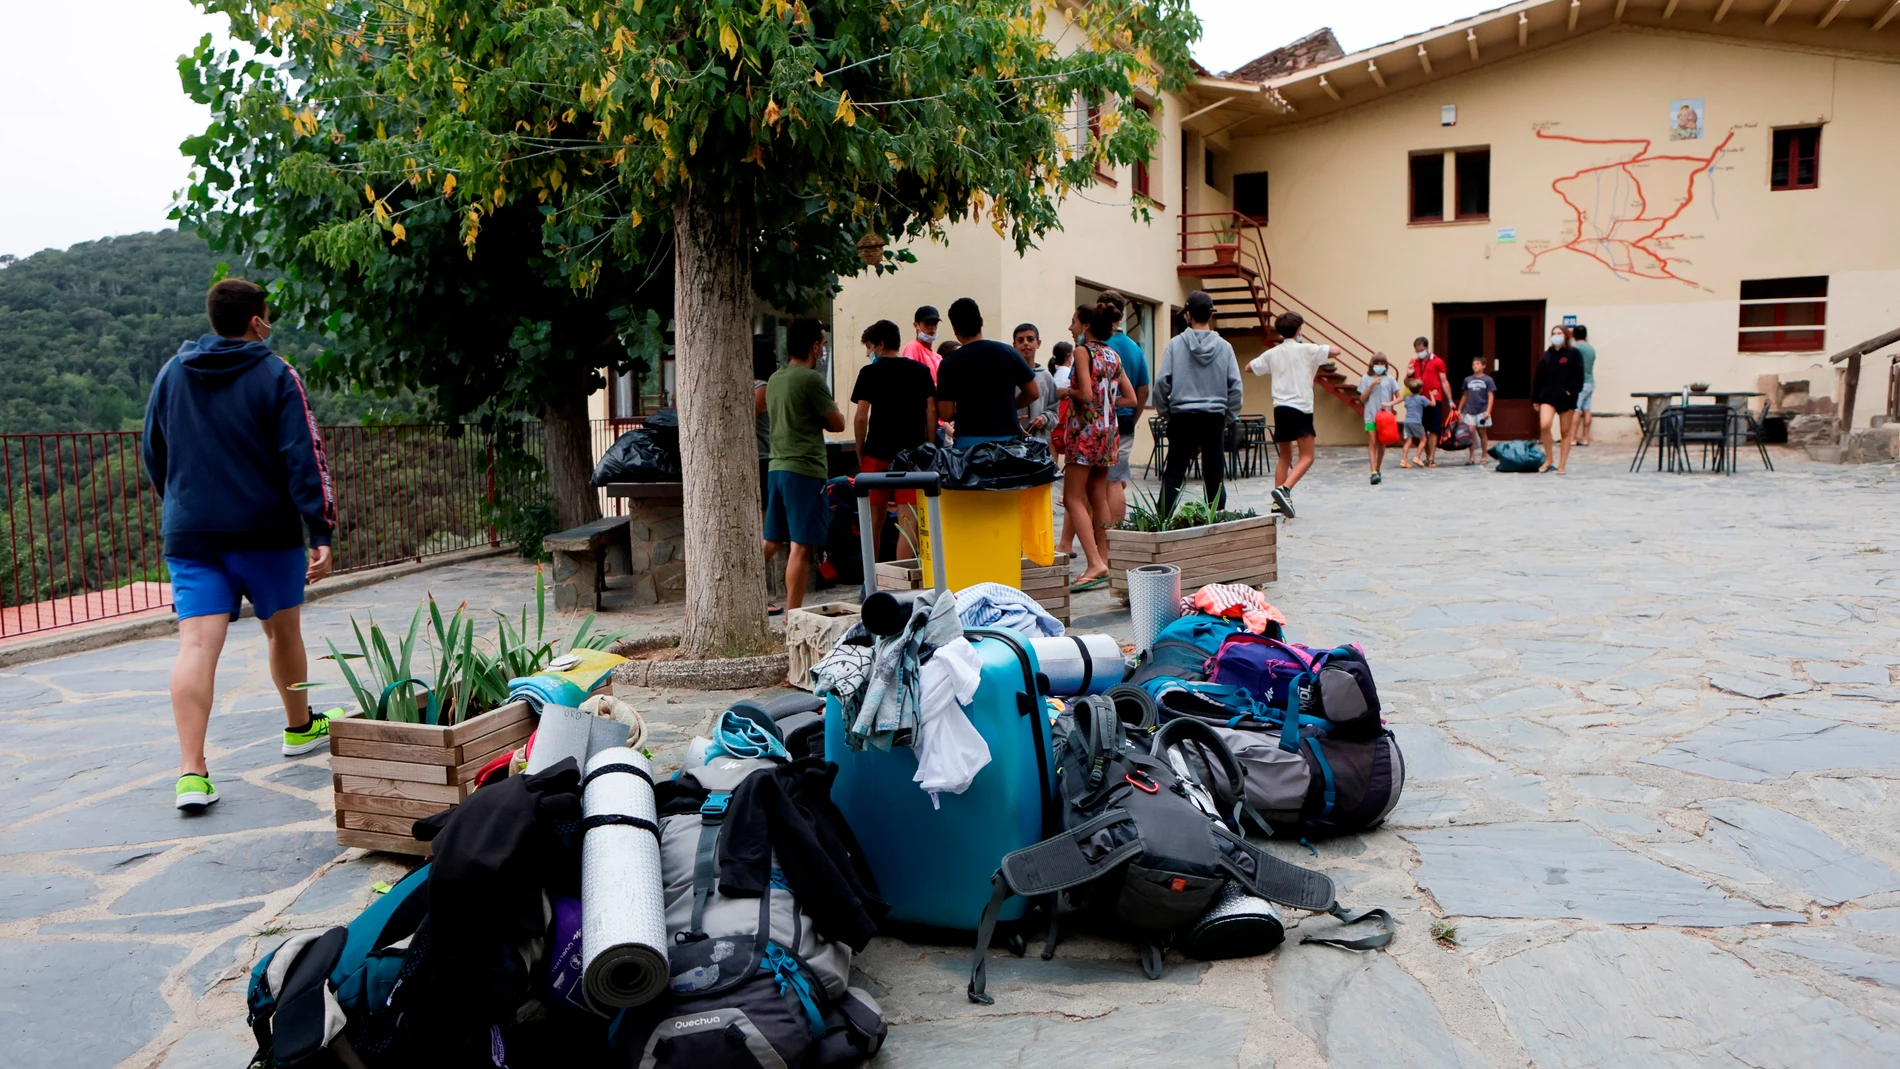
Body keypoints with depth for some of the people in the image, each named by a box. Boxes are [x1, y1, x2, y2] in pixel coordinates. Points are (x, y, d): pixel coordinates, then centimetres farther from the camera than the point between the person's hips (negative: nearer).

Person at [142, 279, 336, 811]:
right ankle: (300, 728, 36)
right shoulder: (276, 375, -5)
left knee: (196, 645, -6)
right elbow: (305, 458, -13)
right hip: (267, 531, -3)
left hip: (189, 533, 3)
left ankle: (191, 772, -17)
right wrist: (321, 533, -13)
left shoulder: (171, 374, 9)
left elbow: (152, 455, 19)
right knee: (284, 631, 17)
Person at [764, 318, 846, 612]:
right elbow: (837, 424, -6)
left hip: (777, 466, 9)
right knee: (802, 547, -7)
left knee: (771, 542, 17)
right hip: (805, 469, -9)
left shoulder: (775, 378, 14)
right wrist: (829, 413, 13)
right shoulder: (811, 379, -11)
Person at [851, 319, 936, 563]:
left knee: (874, 520, 9)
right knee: (909, 520, -1)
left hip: (878, 452, -1)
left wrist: (859, 452, 3)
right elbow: (932, 410, 3)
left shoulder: (869, 372, -2)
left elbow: (861, 416, -6)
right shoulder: (921, 370, 6)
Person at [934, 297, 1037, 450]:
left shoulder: (949, 364, -7)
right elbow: (1033, 393, 6)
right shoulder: (1008, 353, 1)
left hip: (969, 443, -2)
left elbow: (946, 414, -8)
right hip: (1008, 439, 2)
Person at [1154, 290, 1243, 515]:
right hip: (1214, 417, 1)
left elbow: (1161, 381, -7)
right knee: (1214, 476, 9)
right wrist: (1229, 417, 10)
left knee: (1173, 475, 3)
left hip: (1182, 416, -1)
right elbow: (1235, 385, 0)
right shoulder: (1224, 346, 0)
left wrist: (1164, 412, 6)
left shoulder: (1176, 344, -4)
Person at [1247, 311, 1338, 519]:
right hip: (1300, 409, -5)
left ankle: (1278, 503, 8)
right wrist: (1315, 350, 16)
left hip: (1280, 408, 5)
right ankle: (1284, 489, -24)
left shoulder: (1272, 353, 9)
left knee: (1285, 458, 15)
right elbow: (1335, 351, -3)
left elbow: (1249, 368, 19)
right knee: (1307, 457, -2)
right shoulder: (1306, 349, -3)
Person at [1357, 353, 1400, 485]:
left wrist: (1389, 403, -14)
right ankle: (1374, 473, -19)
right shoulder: (1366, 379, 4)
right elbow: (1362, 399, 0)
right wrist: (1372, 385, -10)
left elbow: (1399, 397, 5)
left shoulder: (1389, 379, 5)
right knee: (1372, 443, -10)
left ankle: (1377, 471, 22)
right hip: (1370, 416, -2)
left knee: (1381, 444, 9)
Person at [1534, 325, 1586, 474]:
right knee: (1544, 425, -20)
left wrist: (1572, 391, -17)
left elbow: (1579, 376, -5)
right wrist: (1535, 398, 10)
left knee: (1565, 432, 4)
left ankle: (1562, 465, 11)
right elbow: (1539, 378, 12)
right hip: (1548, 396, 2)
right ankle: (1549, 458, -2)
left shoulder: (1574, 354, 1)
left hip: (1566, 398, -2)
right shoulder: (1546, 355, 11)